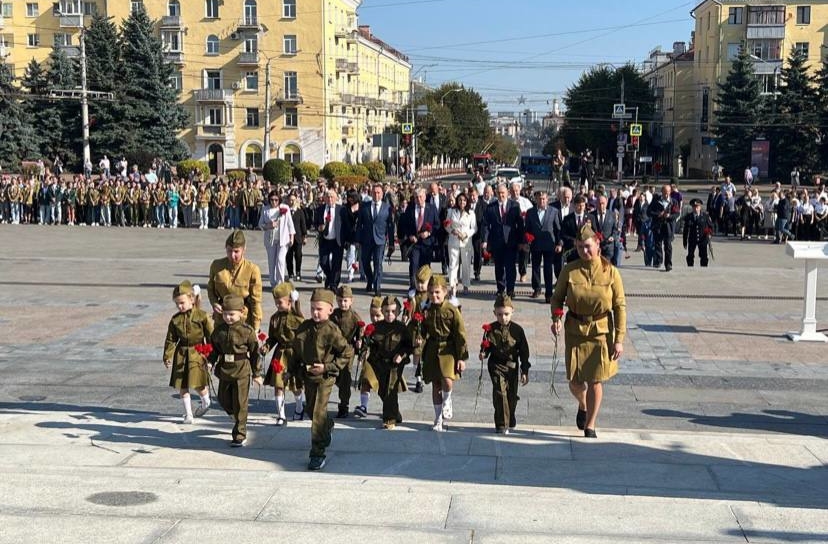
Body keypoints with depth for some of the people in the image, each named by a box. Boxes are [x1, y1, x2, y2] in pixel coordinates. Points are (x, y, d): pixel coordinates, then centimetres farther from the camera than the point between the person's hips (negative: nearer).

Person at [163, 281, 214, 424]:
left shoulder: (202, 316, -8)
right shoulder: (175, 319, 2)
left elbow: (211, 336, -4)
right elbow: (170, 340, 8)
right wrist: (167, 357, 2)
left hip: (197, 354, -4)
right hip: (181, 355, 4)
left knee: (197, 384, -8)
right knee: (182, 386, 4)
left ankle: (206, 401, 26)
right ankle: (188, 414, 18)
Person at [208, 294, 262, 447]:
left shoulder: (247, 331, -10)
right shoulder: (219, 330, 2)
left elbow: (254, 353, -5)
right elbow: (214, 348, 13)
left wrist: (256, 374, -3)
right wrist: (210, 362, -3)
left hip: (242, 372, -5)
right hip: (224, 370, 5)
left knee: (240, 404, 1)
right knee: (223, 400, 14)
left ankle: (240, 435, 11)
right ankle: (238, 418, 42)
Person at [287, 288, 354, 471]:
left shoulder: (331, 331, -17)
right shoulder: (304, 327, 0)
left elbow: (348, 353, -12)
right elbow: (296, 351, 14)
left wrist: (327, 367, -16)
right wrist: (293, 369, 13)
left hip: (324, 378, -6)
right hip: (307, 376, 6)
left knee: (318, 414, -8)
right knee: (312, 410, 20)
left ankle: (318, 454, -1)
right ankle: (328, 426, 51)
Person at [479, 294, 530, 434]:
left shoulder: (517, 330, -7)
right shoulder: (491, 329, -6)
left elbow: (524, 352, -1)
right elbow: (486, 347, 7)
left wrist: (525, 371, -1)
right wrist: (483, 354, -17)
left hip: (512, 366, 1)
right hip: (496, 366, -1)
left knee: (512, 395, 12)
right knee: (500, 392, -13)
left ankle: (510, 421, 36)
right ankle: (501, 425, -7)